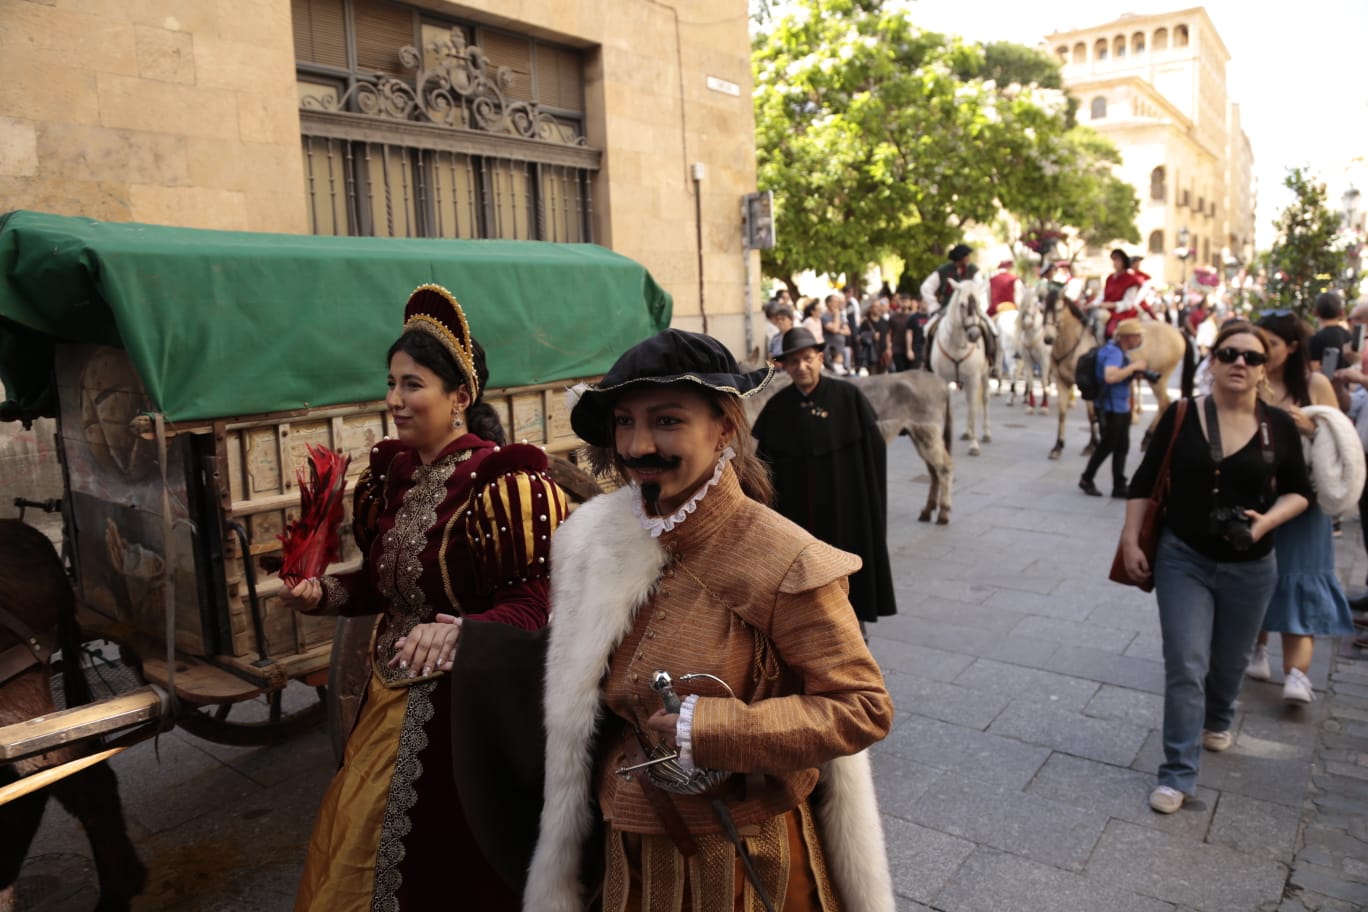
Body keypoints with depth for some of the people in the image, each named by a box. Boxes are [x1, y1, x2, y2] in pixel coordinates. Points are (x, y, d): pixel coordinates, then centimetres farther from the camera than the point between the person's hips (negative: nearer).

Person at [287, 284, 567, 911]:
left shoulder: (503, 480, -20)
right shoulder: (390, 472, 3)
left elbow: (535, 604, -21)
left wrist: (456, 631, -35)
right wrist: (326, 592, -2)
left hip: (465, 701, -7)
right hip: (392, 696, 7)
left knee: (452, 854, 11)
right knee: (361, 848, 23)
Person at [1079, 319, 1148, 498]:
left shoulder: (1120, 351, 10)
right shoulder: (1114, 352, -20)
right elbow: (1110, 376, -37)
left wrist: (1135, 370, 5)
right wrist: (1133, 366, -26)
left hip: (1121, 407, 10)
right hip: (1110, 408, -10)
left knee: (1122, 447, 10)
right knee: (1107, 446, 3)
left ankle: (1119, 487, 16)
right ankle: (1086, 479, 20)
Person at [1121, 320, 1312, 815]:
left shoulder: (1279, 426, -5)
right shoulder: (1181, 416, -9)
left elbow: (1299, 491, 5)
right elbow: (1144, 482, -3)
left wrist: (1268, 520, -15)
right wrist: (1130, 540, -7)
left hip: (1250, 568, 2)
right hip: (1184, 560, -2)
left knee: (1230, 661, 20)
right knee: (1185, 666, -6)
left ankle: (1217, 721, 51)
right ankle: (1178, 774, 3)